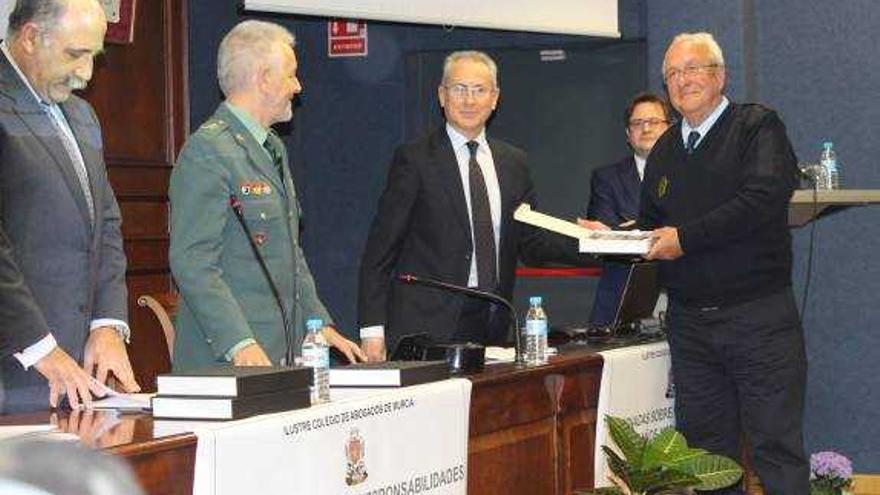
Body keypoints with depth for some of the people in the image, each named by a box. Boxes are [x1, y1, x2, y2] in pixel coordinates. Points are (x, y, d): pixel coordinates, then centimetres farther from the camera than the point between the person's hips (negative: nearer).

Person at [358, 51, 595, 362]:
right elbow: (379, 251, -4)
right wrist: (372, 328, -10)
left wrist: (582, 244, -5)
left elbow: (531, 243, 15)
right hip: (426, 324, -4)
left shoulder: (513, 163, 14)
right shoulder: (414, 159, -2)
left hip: (490, 327, 4)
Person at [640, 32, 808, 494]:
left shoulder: (757, 126, -2)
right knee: (707, 451, 9)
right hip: (689, 322, 6)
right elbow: (650, 225, 21)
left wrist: (686, 238, -17)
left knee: (778, 448, -4)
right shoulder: (663, 150, 16)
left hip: (758, 315, -6)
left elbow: (765, 198, -17)